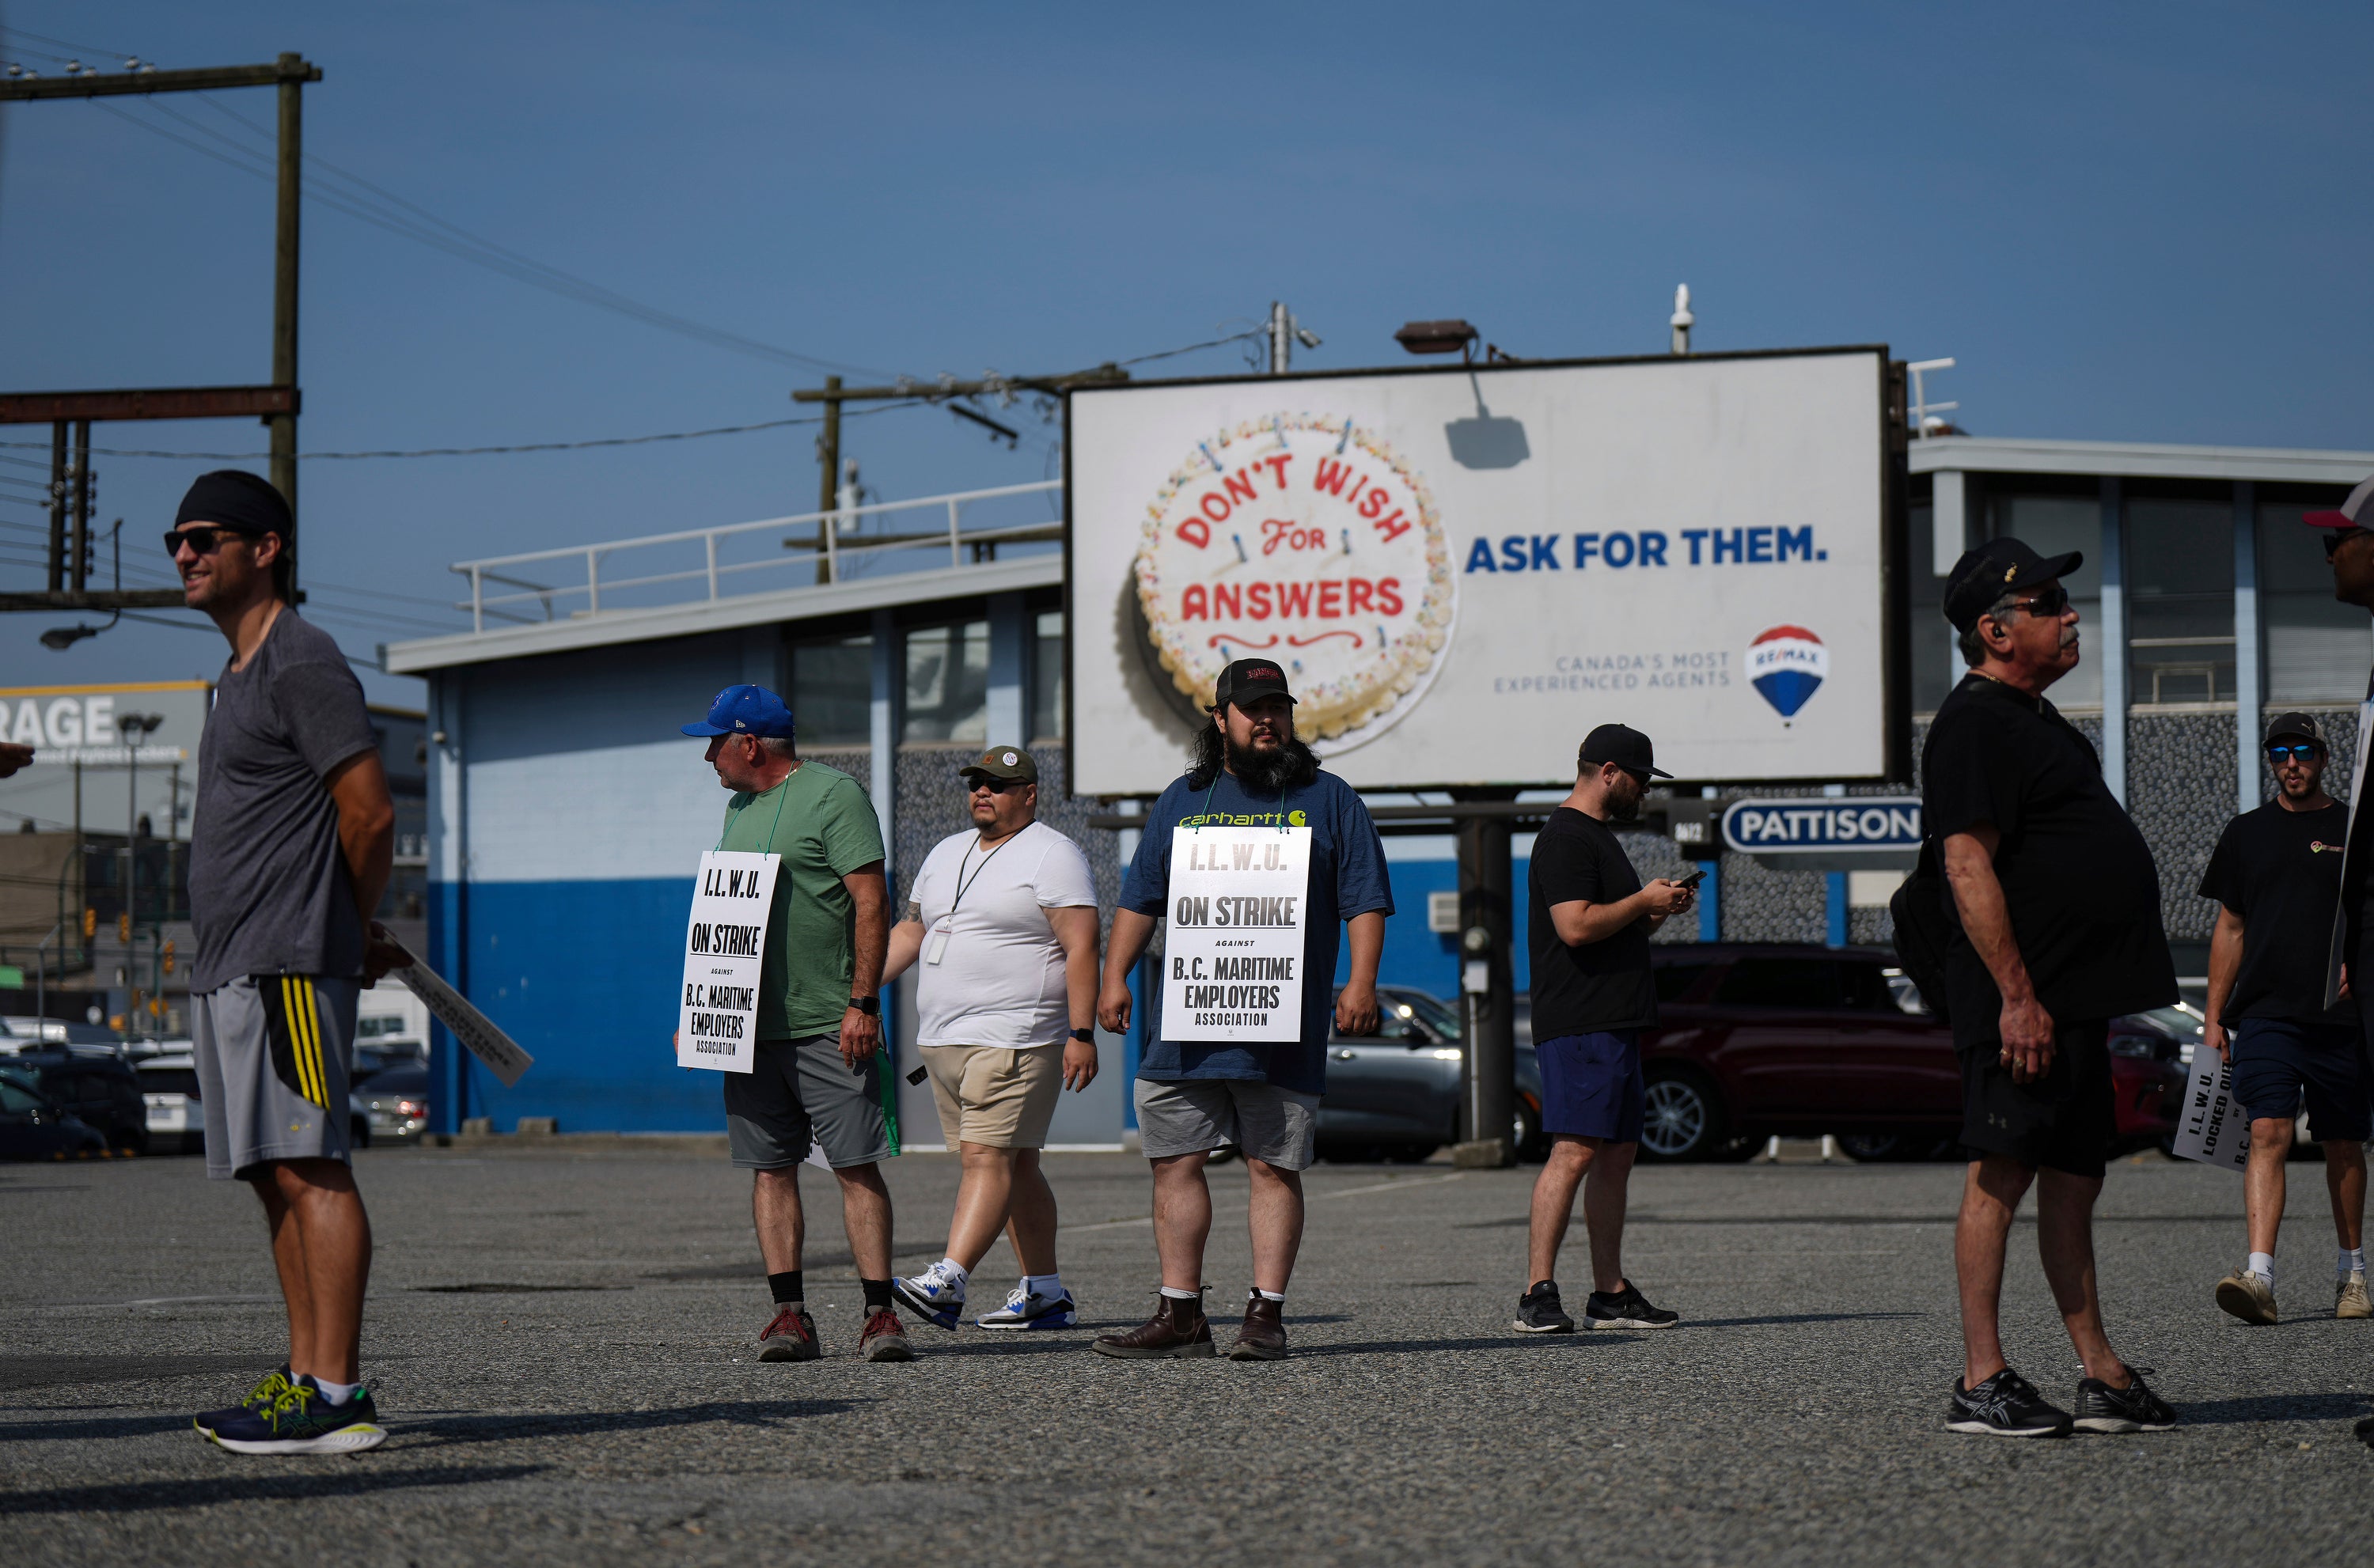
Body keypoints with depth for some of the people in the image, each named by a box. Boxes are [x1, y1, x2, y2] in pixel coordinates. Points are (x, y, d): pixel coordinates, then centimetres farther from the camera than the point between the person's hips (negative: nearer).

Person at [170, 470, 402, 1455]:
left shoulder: (301, 664, -9)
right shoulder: (241, 674, 22)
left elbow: (371, 817, -13)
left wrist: (349, 931, 1)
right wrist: (355, 935, 19)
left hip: (288, 964, -10)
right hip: (229, 968, 10)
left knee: (310, 1169, -12)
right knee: (275, 1177, 9)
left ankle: (338, 1398, -15)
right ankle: (307, 1378, 12)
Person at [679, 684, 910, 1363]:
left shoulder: (835, 795, -6)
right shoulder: (739, 808, 18)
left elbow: (872, 902, -12)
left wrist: (862, 1003, -17)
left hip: (827, 1026, -7)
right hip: (751, 1025, 7)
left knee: (857, 1166, -7)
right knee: (770, 1168, 5)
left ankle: (880, 1314, -7)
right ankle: (790, 1315, 7)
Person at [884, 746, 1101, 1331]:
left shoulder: (1053, 857, -5)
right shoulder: (946, 854, 19)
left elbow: (1081, 948, -12)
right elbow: (909, 933, 24)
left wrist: (1081, 1033, -19)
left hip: (1014, 1037, -8)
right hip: (944, 1040, 8)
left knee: (988, 1157, -15)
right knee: (1015, 1165, 10)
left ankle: (947, 1282, -25)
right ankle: (1045, 1294, 14)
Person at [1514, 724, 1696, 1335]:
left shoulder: (1597, 836, 23)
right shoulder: (1565, 837, -10)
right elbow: (1576, 925, -21)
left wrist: (1656, 913, 14)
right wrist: (1644, 901, -9)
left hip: (1614, 1022, 11)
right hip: (1580, 1025, -11)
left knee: (1617, 1154, 10)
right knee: (1575, 1151, -15)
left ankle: (1610, 1294, 13)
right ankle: (1538, 1294, -16)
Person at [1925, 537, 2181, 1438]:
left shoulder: (2031, 718, 21)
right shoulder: (1974, 724, -12)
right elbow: (1968, 867, -20)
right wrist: (2017, 995, -24)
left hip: (2072, 999, 10)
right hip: (2023, 1001, -10)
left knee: (2073, 1180, 11)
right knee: (2002, 1174, -8)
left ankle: (2102, 1378, 14)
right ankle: (1981, 1383, -6)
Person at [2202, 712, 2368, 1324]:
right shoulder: (2246, 833, 12)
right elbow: (2229, 930, 14)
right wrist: (2214, 1018, 9)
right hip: (2265, 1014, 0)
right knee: (2268, 1135, -14)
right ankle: (2260, 1274, -23)